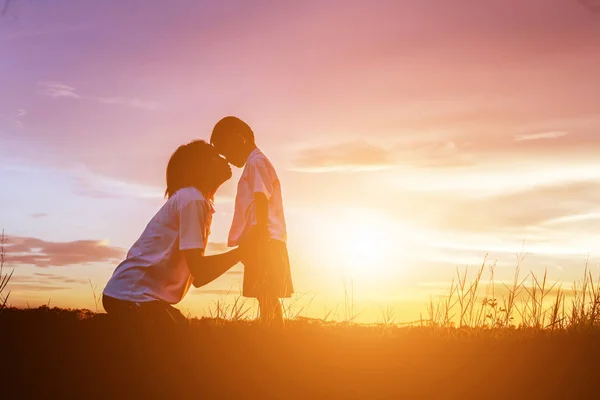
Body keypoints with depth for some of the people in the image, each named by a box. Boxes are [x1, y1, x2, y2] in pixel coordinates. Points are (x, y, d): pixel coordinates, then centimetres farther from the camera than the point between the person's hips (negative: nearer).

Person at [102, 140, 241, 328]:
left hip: (137, 295, 10)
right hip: (132, 297, -10)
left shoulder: (196, 200, 16)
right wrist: (240, 252, -11)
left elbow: (197, 278, 16)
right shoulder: (192, 199, -13)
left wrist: (238, 253, 11)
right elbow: (198, 268, -21)